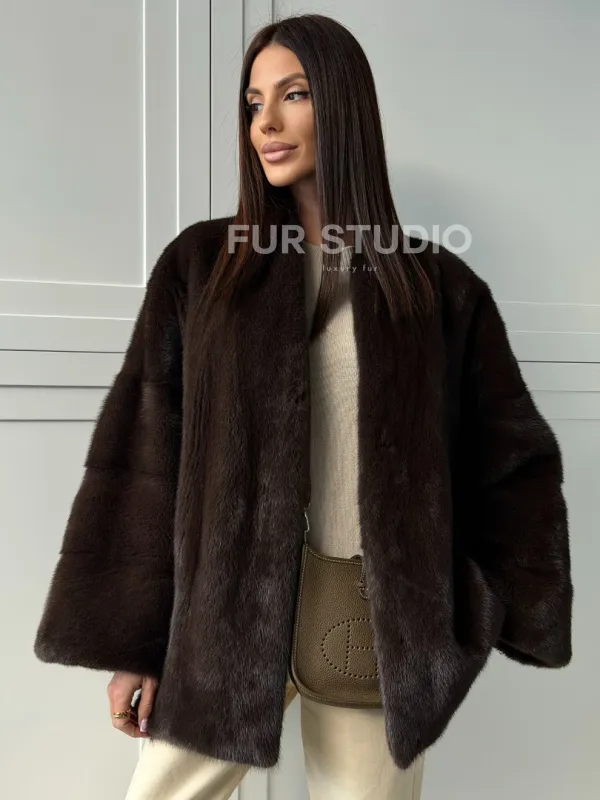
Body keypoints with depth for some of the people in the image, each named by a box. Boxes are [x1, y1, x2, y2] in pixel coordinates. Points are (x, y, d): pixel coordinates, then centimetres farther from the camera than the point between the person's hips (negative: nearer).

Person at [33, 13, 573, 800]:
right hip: (228, 616, 1)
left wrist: (474, 612, 3)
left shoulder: (439, 284, 0)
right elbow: (142, 457, -2)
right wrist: (130, 640, -3)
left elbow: (514, 461, 6)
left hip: (379, 629, 1)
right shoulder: (200, 265, 0)